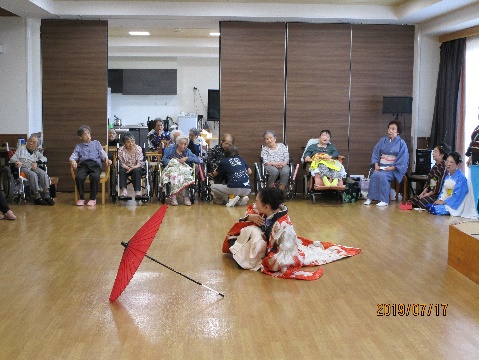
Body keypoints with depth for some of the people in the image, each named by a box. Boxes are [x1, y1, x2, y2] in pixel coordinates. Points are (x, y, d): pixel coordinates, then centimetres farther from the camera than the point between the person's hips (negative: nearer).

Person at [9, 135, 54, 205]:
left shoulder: (36, 152, 27)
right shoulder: (21, 149, 18)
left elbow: (44, 158, 9)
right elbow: (12, 158, 9)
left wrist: (37, 162, -12)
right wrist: (16, 161, -17)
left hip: (34, 168, 3)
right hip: (23, 168, -3)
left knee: (43, 173, -30)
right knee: (33, 175, -37)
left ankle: (46, 195, -38)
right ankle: (37, 197, -41)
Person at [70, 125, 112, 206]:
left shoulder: (96, 143, 27)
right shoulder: (78, 146, 28)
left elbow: (102, 153, 16)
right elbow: (73, 156, 14)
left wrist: (106, 159, -6)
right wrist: (73, 161, -10)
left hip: (95, 164, -1)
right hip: (83, 164, 1)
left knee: (95, 177, -35)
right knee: (79, 177, -32)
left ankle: (93, 198, -19)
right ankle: (81, 198, -13)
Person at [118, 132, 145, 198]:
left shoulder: (138, 149, -7)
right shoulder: (121, 150, -6)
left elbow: (140, 163, -9)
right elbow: (122, 163, -6)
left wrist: (133, 167, -29)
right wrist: (128, 168, -26)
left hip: (136, 167, -1)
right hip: (126, 168, 1)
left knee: (136, 170, -33)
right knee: (122, 170, -30)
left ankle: (138, 191, -40)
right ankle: (124, 190, -38)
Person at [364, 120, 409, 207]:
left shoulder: (402, 143, 1)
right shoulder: (382, 141, 13)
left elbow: (403, 160, -5)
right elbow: (375, 153, 11)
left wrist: (392, 168, -16)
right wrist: (376, 164, -7)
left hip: (394, 169, -4)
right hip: (381, 166, 4)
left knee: (381, 175, -33)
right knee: (373, 176, -29)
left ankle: (384, 200, -27)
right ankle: (370, 198, -23)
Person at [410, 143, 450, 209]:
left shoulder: (444, 166, -14)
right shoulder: (435, 167, 15)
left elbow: (440, 184, -18)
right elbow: (428, 180, 14)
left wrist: (429, 193, -13)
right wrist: (424, 192, 1)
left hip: (438, 194, -9)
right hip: (429, 192, 9)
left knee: (422, 202, -28)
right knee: (412, 201, -1)